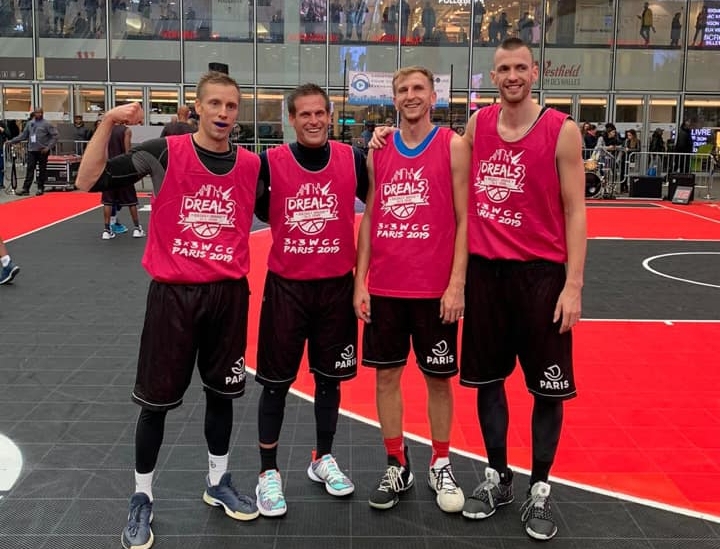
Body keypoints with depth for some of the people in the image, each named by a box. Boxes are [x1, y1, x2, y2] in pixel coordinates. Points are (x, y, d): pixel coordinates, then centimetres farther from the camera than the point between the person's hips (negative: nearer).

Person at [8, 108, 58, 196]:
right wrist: (12, 141, 11)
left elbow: (54, 136, -7)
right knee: (30, 169, 1)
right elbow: (23, 135, 15)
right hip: (32, 150, 4)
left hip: (42, 151, -3)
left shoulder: (46, 124, -3)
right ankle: (25, 188, 0)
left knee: (42, 170, 4)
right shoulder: (30, 123, 11)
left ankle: (40, 188, 12)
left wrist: (49, 147, -13)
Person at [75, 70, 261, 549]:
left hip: (229, 294, 3)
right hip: (173, 294, -3)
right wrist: (109, 124, -21)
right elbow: (89, 182, -10)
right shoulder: (165, 153, -7)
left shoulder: (251, 165, 2)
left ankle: (219, 482, 34)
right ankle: (142, 498, 23)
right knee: (156, 400, 5)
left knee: (222, 392, 15)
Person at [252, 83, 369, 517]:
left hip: (337, 285, 2)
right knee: (276, 382, 5)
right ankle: (269, 472, 19)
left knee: (330, 377, 13)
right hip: (286, 286, -2)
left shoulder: (353, 159, -2)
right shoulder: (270, 163, -6)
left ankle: (324, 459, 32)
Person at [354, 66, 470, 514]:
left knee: (439, 378, 8)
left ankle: (441, 465, 25)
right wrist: (360, 282, 3)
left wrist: (457, 283, -12)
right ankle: (397, 466, 23)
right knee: (386, 375, 9)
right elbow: (369, 219, 9)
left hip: (435, 288, -3)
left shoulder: (453, 145, -3)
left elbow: (464, 219, -5)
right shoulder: (379, 152, 7)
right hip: (384, 288, 3)